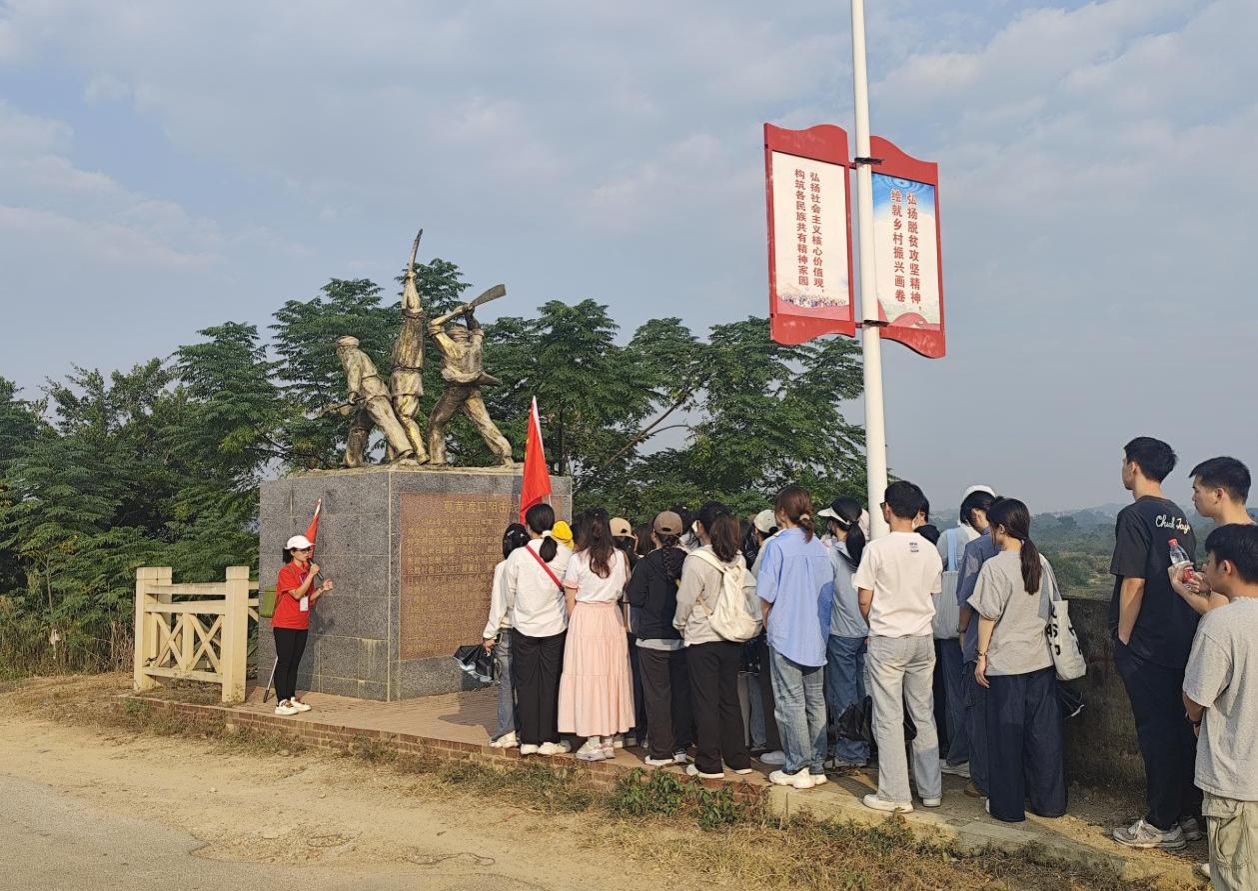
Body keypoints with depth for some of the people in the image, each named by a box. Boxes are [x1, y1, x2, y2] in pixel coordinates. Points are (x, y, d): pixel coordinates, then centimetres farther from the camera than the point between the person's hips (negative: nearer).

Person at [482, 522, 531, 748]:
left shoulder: (502, 568, -9)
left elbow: (498, 604, -8)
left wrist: (489, 634, 0)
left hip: (506, 631, -3)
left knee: (506, 682, 3)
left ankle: (507, 732, 2)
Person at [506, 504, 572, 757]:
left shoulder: (517, 556, -9)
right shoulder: (565, 555, -8)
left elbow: (510, 594, 1)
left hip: (524, 627, 0)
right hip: (555, 627, 0)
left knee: (526, 683, 9)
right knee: (550, 683, 8)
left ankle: (529, 740, 13)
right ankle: (549, 740, 11)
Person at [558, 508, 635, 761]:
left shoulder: (577, 560, -8)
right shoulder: (620, 557, -1)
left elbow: (570, 600, -2)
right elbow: (624, 590, 4)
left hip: (584, 618, -3)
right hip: (613, 619, 4)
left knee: (588, 677, 1)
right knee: (612, 675, 10)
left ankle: (593, 741, 3)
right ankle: (610, 738, 16)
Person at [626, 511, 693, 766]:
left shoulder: (647, 563, -13)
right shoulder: (687, 560, -4)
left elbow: (635, 598, -11)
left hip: (653, 638, -3)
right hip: (682, 637, 3)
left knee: (657, 694, 4)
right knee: (681, 692, 13)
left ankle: (660, 752, 7)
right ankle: (680, 747, 20)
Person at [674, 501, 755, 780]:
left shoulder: (696, 559, -16)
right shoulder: (737, 559, 1)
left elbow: (685, 601, -12)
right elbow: (752, 591, -1)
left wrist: (680, 626, 6)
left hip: (702, 639, -5)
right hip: (732, 639, 5)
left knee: (705, 702, 4)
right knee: (729, 699, 15)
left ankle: (709, 764, 8)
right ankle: (738, 759, 22)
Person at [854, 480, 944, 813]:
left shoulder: (877, 548, -12)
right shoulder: (930, 551, 2)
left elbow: (864, 602, -7)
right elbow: (933, 597, 10)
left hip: (887, 642, -5)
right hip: (923, 640, 5)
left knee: (889, 719, 2)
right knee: (924, 716, 13)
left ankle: (895, 794, 6)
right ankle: (930, 790, 20)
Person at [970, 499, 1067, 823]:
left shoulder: (995, 566, -14)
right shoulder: (1041, 563, 5)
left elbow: (988, 616, -13)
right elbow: (1053, 608, 12)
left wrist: (982, 656, -5)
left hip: (1006, 663, -6)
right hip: (1042, 661, 6)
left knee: (1006, 735, 5)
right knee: (1044, 732, 13)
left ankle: (1007, 806, 13)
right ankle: (1050, 801, 22)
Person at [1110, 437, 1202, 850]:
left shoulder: (1135, 515, -15)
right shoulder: (1180, 517, 11)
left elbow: (1133, 583, -19)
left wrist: (1122, 637, -11)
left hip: (1144, 646, -8)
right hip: (1181, 641, 8)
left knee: (1155, 731, -1)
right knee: (1179, 727, 15)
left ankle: (1163, 824, 8)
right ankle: (1189, 814, 24)